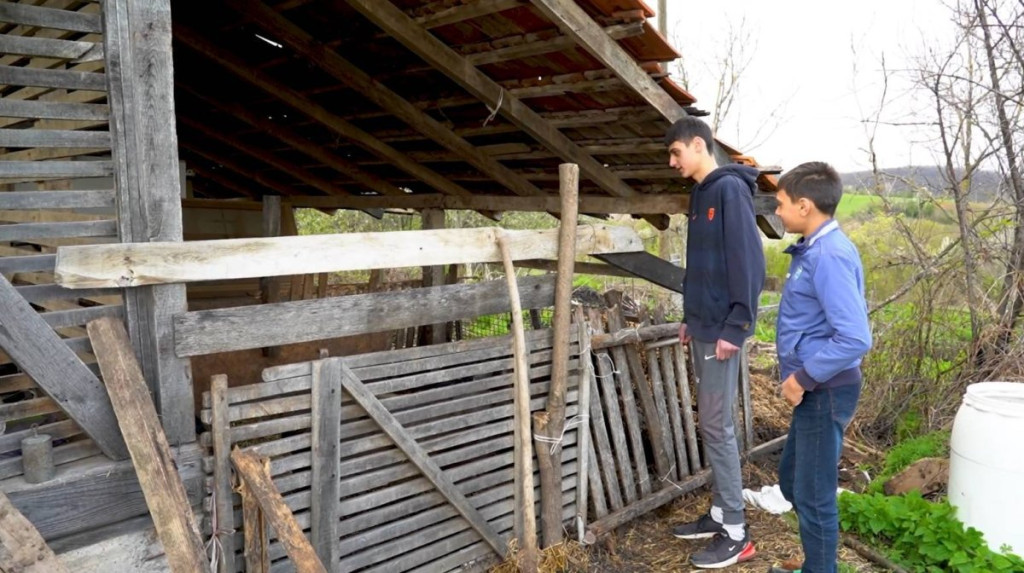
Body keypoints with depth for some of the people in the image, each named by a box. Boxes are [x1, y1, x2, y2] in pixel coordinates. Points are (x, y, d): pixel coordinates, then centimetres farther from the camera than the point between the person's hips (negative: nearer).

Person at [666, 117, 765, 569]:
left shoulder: (730, 189, -12)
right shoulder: (701, 193, 16)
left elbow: (748, 262, -19)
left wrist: (735, 326, -20)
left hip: (722, 330, -9)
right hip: (703, 327, 9)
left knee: (716, 425, -4)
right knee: (710, 424, 14)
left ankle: (735, 533, 7)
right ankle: (720, 513, 26)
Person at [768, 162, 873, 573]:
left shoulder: (829, 255, -22)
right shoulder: (815, 249, 9)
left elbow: (854, 338, -29)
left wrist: (803, 377, -19)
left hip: (823, 392, -10)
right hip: (814, 389, 10)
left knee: (813, 494, 4)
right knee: (792, 481, 22)